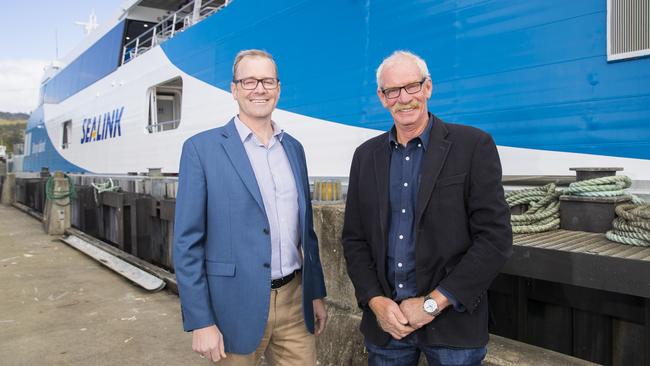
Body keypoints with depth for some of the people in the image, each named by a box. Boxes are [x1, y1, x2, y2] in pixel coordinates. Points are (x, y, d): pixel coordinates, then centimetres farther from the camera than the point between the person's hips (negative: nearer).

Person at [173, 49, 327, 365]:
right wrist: (200, 322, -11)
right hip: (237, 306, -4)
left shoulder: (293, 148, 8)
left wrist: (316, 293, 12)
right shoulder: (202, 148, -8)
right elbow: (187, 242, -9)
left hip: (295, 301, 5)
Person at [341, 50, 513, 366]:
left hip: (452, 320, -3)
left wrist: (433, 303, -13)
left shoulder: (473, 146, -7)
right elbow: (354, 239, 6)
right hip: (385, 320, 3)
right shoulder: (366, 155, 4)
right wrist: (375, 301, -7)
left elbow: (496, 236, -11)